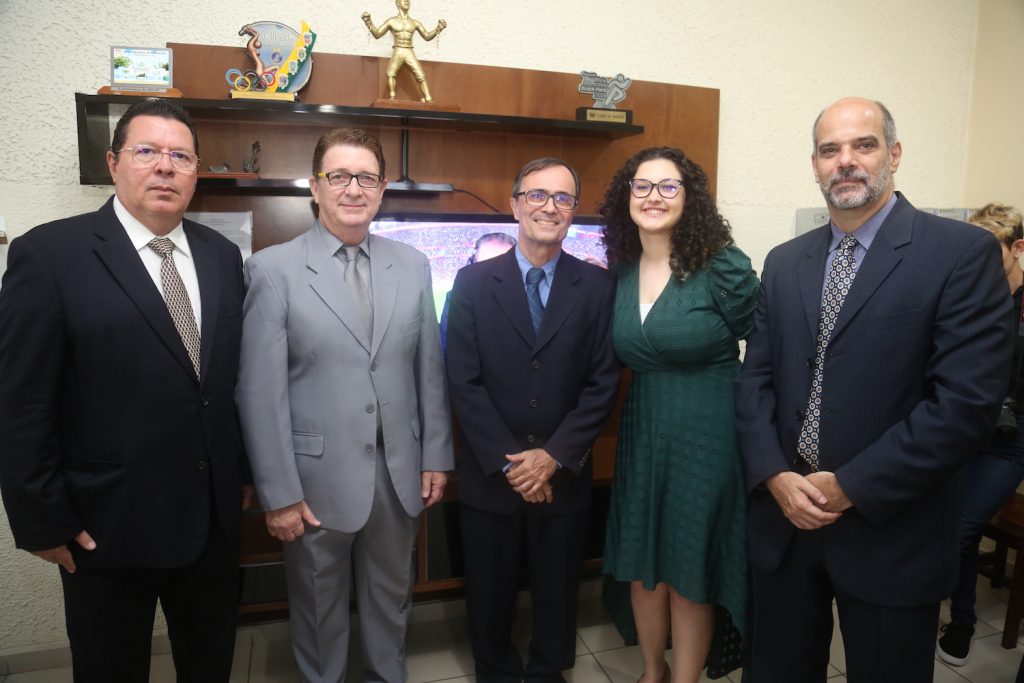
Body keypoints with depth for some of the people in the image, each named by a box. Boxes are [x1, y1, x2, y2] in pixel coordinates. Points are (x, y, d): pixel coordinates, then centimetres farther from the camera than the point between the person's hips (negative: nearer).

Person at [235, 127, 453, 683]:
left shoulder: (413, 266, 2)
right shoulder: (273, 268, -8)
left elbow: (430, 370, 5)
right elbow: (260, 390, -10)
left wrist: (437, 456, 4)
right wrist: (279, 492, -10)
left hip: (400, 474, 3)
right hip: (317, 478, -3)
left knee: (391, 596, 21)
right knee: (318, 606, 18)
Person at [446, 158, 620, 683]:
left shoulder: (598, 287, -1)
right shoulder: (473, 281, -2)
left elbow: (602, 383, -4)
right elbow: (464, 382, -7)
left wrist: (553, 456, -12)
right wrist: (508, 463, -13)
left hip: (564, 477, 1)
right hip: (490, 477, 0)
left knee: (557, 594, 18)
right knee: (489, 596, 17)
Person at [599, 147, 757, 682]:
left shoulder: (722, 265, -14)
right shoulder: (621, 271, 2)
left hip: (708, 435, -5)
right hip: (641, 432, 5)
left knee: (691, 573, 11)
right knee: (641, 564, 16)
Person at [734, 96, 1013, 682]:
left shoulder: (964, 253, -8)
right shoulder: (785, 262, 7)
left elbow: (968, 401, -16)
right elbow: (756, 378, 5)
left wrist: (851, 486, -15)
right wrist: (776, 477, -8)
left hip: (891, 530, -4)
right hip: (784, 517, 4)